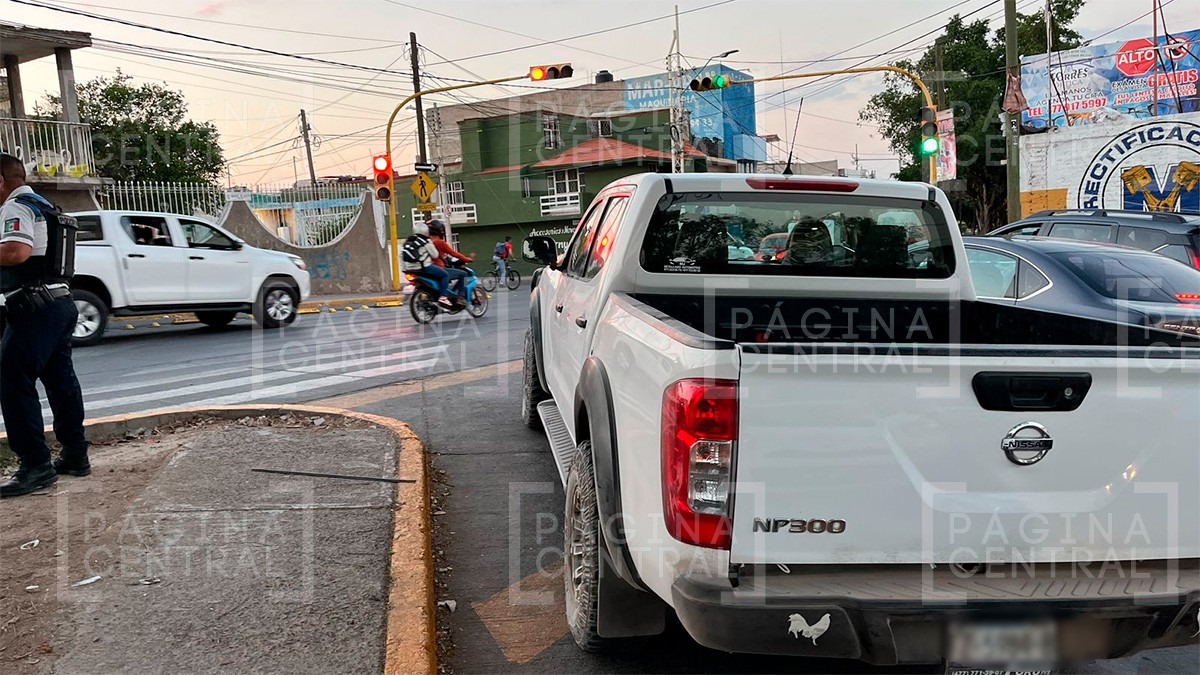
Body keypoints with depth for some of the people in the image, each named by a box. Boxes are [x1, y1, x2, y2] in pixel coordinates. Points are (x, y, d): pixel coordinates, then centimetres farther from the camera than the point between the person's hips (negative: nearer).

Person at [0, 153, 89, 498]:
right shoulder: (45, 207, 20)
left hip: (35, 309, -10)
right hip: (61, 302, 10)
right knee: (61, 380, 14)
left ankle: (36, 465, -10)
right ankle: (75, 455, 20)